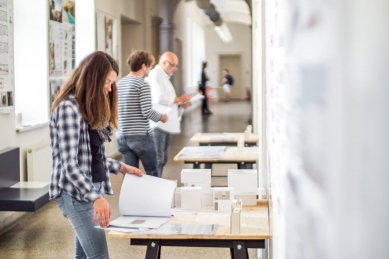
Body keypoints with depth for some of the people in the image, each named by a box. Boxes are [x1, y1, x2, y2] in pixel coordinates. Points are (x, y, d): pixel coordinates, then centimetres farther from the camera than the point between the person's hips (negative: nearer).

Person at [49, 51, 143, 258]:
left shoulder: (90, 107, 13)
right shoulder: (68, 108, -17)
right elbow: (69, 164, -23)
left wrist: (121, 167, 13)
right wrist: (96, 198, -32)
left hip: (93, 187, 9)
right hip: (76, 192, -9)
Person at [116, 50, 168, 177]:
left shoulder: (119, 83, 10)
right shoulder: (143, 84, -11)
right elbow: (147, 112, -17)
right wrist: (161, 117, 0)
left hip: (122, 136, 7)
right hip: (141, 136, -7)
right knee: (152, 173, 7)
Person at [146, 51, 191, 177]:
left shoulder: (164, 76, 20)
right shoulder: (155, 74, -12)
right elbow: (160, 99, -23)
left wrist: (179, 103, 7)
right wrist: (180, 98, -12)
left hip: (165, 124, 10)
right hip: (158, 125, -10)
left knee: (162, 159, 14)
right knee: (158, 160, -9)